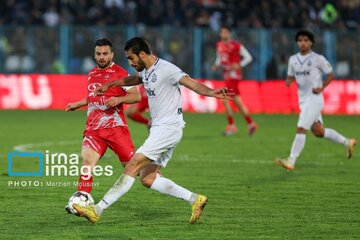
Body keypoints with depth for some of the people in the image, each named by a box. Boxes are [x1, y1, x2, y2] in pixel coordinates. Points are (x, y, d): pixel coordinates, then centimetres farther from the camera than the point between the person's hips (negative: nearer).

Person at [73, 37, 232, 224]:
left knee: (132, 166, -13)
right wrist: (110, 85, 44)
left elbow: (192, 84, -26)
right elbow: (133, 79, 39)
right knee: (147, 178, 5)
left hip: (168, 128, -10)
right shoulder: (146, 72, 14)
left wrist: (210, 92, -44)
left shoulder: (166, 69, -14)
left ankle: (97, 210, -14)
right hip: (159, 129, 10)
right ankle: (195, 200, 9)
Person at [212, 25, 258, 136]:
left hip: (233, 75, -8)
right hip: (226, 76, 8)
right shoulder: (219, 45, 11)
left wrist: (239, 65, -20)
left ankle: (231, 126, -4)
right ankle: (251, 123, 18)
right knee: (237, 102, 9)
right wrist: (216, 65, 4)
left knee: (225, 99, -14)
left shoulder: (236, 45, -11)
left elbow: (248, 57, -6)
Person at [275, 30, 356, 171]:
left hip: (314, 99, -7)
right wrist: (288, 81, -6)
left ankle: (291, 162, -18)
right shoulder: (293, 59, 8)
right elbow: (290, 76, 17)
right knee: (318, 132, 13)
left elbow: (330, 75, 0)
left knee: (301, 129, -16)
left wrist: (321, 88, -13)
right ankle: (347, 142, 32)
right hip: (303, 100, 7)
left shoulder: (318, 59, -8)